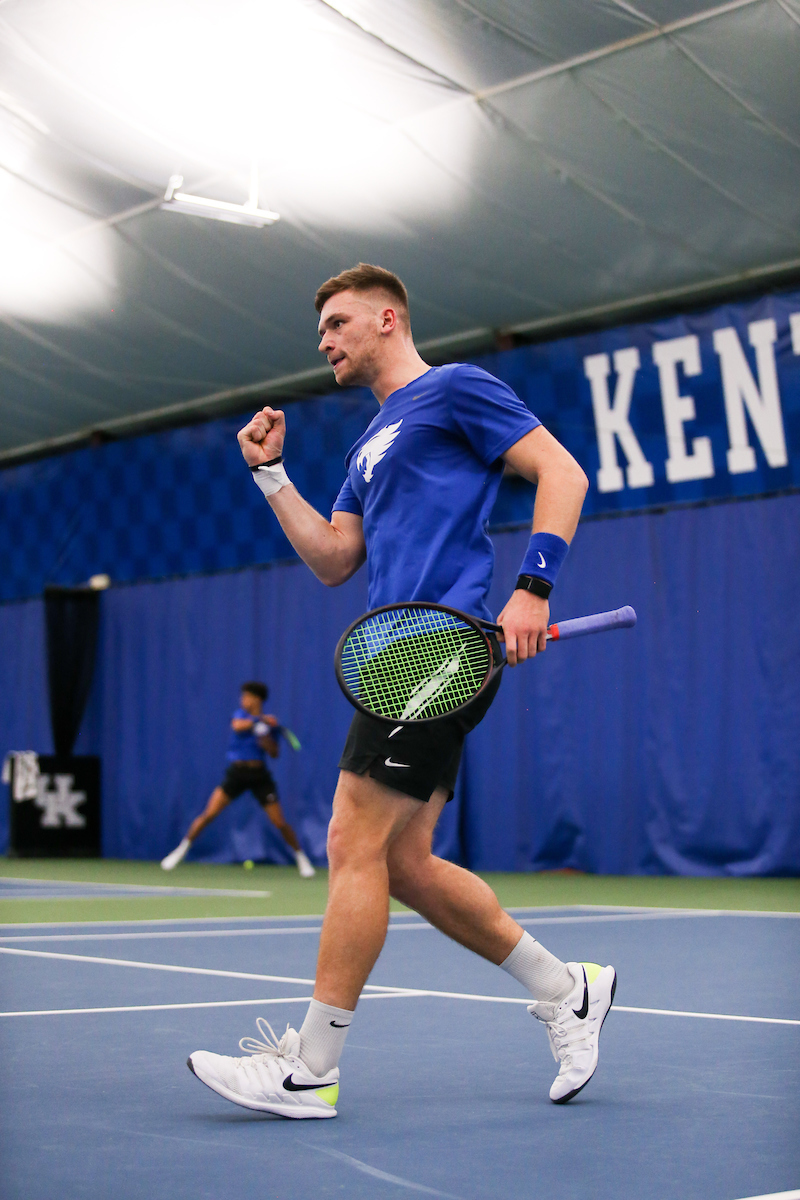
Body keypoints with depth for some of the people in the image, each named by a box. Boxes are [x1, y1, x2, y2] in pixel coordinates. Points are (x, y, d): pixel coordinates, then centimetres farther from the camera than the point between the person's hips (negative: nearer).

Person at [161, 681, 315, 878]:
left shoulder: (270, 723, 4)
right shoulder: (241, 714, 7)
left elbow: (274, 753, -6)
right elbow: (237, 725, -17)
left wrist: (264, 734, -20)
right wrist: (260, 720, -18)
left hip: (259, 775, 0)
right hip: (236, 772, 1)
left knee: (280, 823, -3)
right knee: (209, 814, -11)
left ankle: (301, 858, 16)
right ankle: (182, 849, 3)